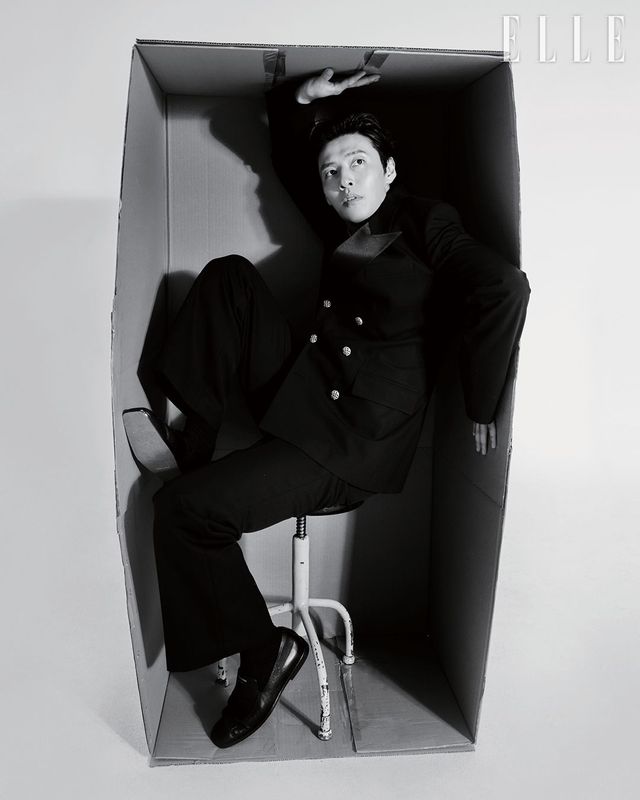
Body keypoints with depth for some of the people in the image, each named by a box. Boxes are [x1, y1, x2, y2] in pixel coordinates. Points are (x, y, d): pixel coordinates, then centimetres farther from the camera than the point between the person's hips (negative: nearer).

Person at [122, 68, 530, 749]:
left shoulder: (424, 222, -5)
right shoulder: (341, 224, 15)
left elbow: (505, 287, -21)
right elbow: (288, 156, 30)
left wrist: (480, 405, -19)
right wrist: (301, 100, 12)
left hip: (354, 434, -8)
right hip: (304, 392, 8)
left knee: (183, 508, -16)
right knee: (227, 275, 5)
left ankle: (264, 650, 5)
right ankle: (189, 438, -4)